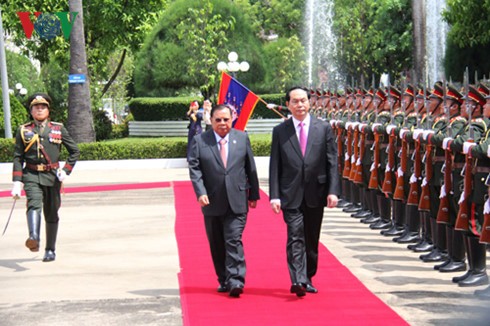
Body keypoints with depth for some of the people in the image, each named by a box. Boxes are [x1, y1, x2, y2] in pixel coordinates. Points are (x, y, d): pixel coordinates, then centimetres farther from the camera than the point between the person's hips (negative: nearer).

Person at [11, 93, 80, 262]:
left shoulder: (59, 129, 7)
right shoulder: (23, 131, 6)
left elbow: (75, 151, 11)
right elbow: (18, 157, 5)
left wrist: (66, 170, -3)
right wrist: (17, 181, -3)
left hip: (52, 176, 2)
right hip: (31, 176, -1)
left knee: (52, 214, 8)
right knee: (34, 204, -27)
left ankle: (50, 250, 21)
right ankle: (34, 238, -48)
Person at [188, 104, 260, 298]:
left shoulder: (242, 138, 7)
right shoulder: (199, 141, 2)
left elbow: (250, 168, 10)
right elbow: (194, 168, -4)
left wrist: (253, 194, 11)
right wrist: (201, 193, -17)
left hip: (237, 202, -1)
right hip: (212, 202, 1)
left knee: (234, 241, -11)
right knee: (217, 245, 9)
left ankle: (235, 282, -14)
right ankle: (224, 281, 21)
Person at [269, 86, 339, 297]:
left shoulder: (324, 128, 5)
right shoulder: (280, 131, 3)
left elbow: (332, 162, 4)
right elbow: (275, 166, 2)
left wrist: (332, 191, -6)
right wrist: (274, 196, -6)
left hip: (316, 194, 2)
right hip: (291, 195, -2)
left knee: (312, 240, 11)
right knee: (295, 238, -13)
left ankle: (307, 279, 25)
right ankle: (298, 280, -20)